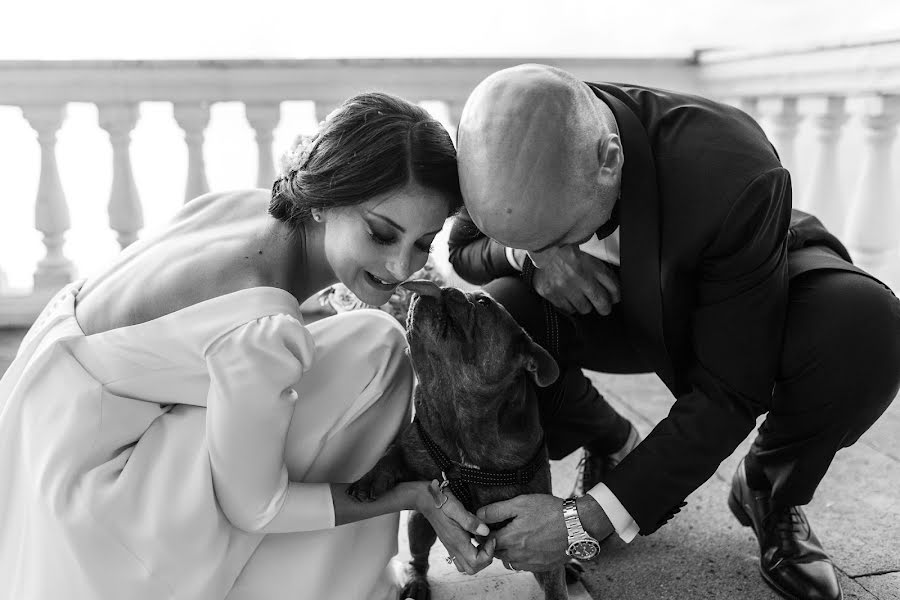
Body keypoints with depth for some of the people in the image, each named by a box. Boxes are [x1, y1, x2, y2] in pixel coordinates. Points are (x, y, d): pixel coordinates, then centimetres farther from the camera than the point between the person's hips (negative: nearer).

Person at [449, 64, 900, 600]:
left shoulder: (733, 173, -40)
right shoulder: (517, 150, -27)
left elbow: (728, 394, -33)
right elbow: (463, 249, -4)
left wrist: (589, 518, -37)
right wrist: (523, 254, -30)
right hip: (622, 307, 3)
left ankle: (773, 491, -3)